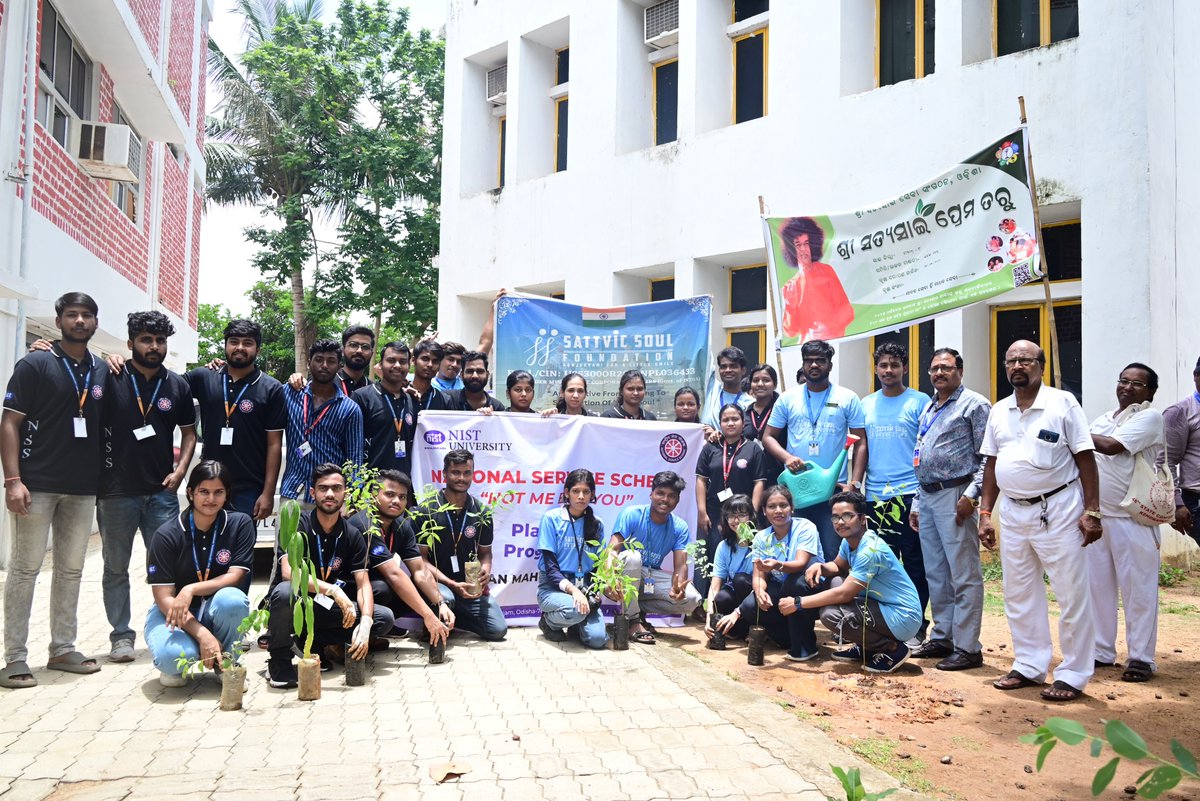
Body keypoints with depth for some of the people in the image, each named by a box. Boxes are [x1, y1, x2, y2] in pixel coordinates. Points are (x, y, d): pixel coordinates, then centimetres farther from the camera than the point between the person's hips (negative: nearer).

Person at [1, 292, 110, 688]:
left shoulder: (102, 372, 10)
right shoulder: (34, 365, -3)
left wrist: (105, 477, 7)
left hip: (83, 488, 5)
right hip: (38, 485, -5)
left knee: (71, 569, 11)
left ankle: (63, 648, 21)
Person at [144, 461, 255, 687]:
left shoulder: (239, 524, -7)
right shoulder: (167, 534, -12)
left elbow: (235, 576, -13)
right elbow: (164, 598, -15)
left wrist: (191, 590, -31)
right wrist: (202, 634, -28)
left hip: (215, 610, 2)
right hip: (171, 613, -1)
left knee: (232, 599, -35)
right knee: (171, 655, -35)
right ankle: (174, 667, 6)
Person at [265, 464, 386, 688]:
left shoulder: (353, 536, -1)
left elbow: (363, 584, -7)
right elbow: (289, 572, -27)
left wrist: (365, 623, -26)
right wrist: (334, 590, -38)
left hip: (325, 610, 4)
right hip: (293, 604, -4)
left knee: (384, 619, -15)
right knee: (286, 591, -38)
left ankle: (313, 642, -4)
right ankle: (279, 659, -13)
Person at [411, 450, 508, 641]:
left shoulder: (482, 513, 4)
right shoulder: (425, 511, -6)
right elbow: (421, 558, -7)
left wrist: (485, 572, -14)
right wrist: (452, 584, -18)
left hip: (471, 586, 4)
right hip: (437, 583, -3)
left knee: (498, 630, -11)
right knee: (443, 598, -37)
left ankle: (453, 617, 16)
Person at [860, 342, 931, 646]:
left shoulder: (920, 401, 0)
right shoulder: (866, 404, 13)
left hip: (909, 493, -4)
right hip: (875, 494, 4)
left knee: (914, 562, 2)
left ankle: (916, 626, 11)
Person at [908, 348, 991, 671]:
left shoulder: (974, 405, -4)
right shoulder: (928, 409, 20)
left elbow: (987, 458, -11)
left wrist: (971, 494, -19)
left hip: (954, 496, -8)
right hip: (926, 497, 8)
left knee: (964, 576, -4)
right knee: (936, 574, 13)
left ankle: (967, 647, 0)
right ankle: (942, 638, 23)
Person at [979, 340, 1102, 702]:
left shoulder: (1062, 403, -6)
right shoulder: (999, 411, 9)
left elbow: (1085, 458, -7)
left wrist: (1092, 511, -13)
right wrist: (985, 513, 8)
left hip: (1057, 510, -5)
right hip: (1012, 512, 6)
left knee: (1072, 595, 0)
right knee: (1019, 595, 12)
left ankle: (1073, 674, 11)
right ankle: (1029, 666, 25)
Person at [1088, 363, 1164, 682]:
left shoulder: (1150, 417, -5)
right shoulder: (1102, 420, 16)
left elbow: (1111, 446, -18)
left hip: (1132, 518, -6)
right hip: (1097, 515, 6)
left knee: (1138, 590, 0)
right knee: (1097, 585, 10)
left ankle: (1141, 658, 9)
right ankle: (1101, 651, 20)